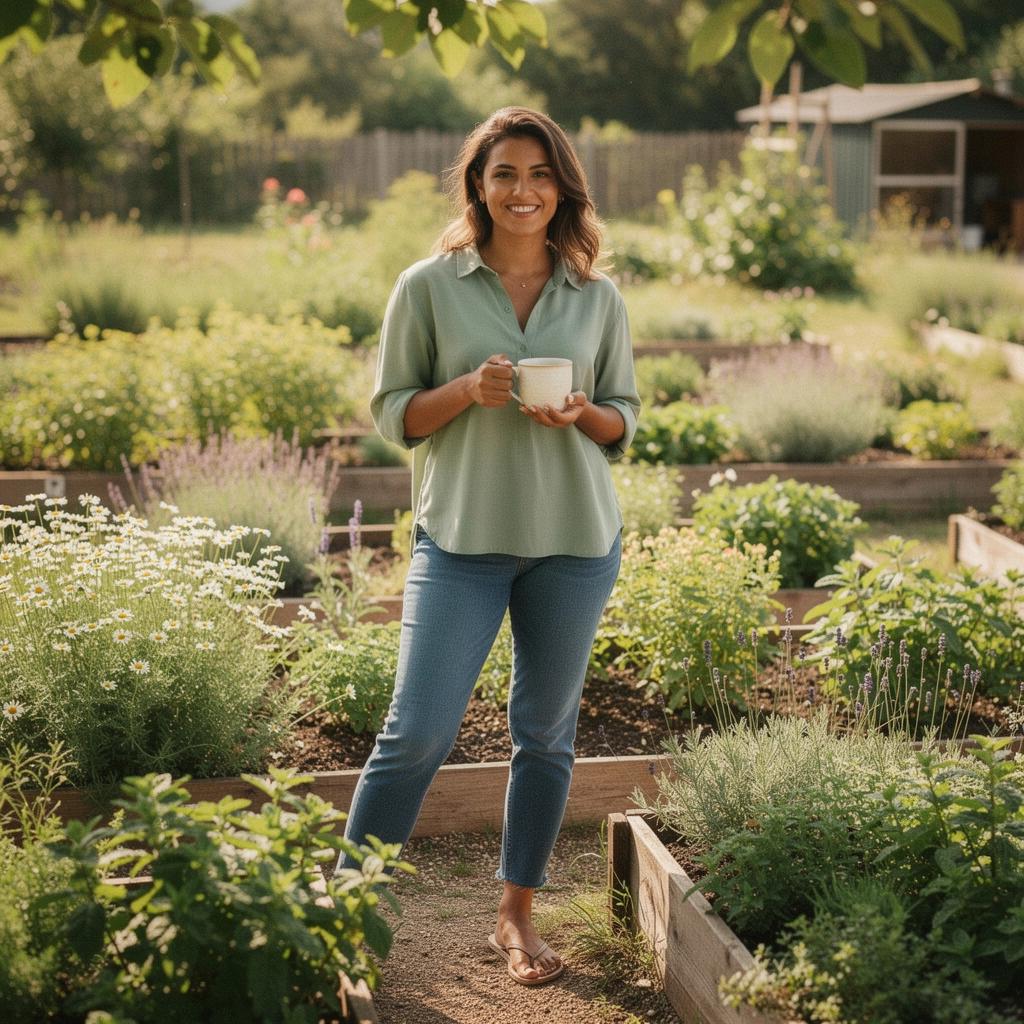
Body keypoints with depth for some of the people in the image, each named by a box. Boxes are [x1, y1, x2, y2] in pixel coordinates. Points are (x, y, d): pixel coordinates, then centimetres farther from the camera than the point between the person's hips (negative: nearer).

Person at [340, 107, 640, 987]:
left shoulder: (598, 298, 6)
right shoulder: (429, 287, 0)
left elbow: (626, 418, 11)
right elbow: (392, 413, 1)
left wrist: (582, 414, -11)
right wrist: (468, 391, -16)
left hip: (575, 537, 3)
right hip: (462, 535, -2)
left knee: (546, 732, 10)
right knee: (419, 729, -6)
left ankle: (517, 916, 25)